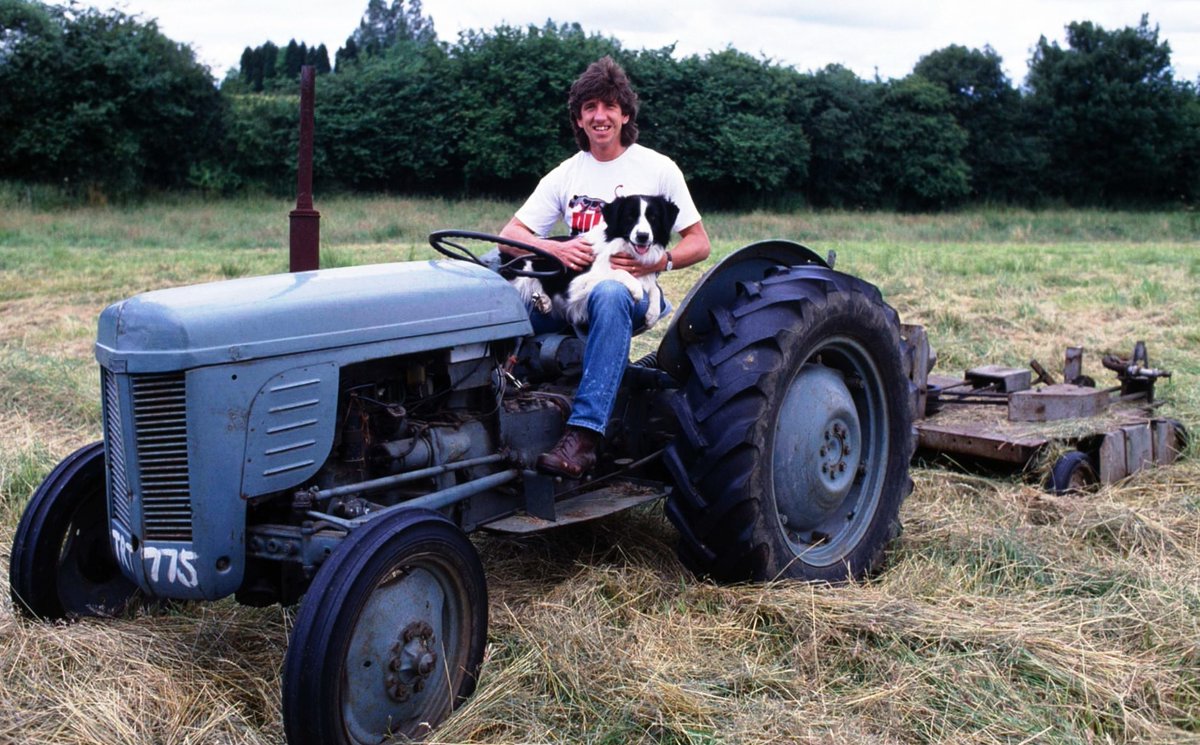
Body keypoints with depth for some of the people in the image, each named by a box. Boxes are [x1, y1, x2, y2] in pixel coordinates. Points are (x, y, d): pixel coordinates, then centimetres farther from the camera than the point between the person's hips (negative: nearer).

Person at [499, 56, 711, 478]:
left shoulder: (658, 169, 4)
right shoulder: (564, 176, 12)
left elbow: (699, 244, 4)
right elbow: (510, 236, 5)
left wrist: (661, 261, -18)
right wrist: (557, 249, -16)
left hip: (631, 288, -3)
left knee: (609, 296, -42)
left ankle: (584, 436, -48)